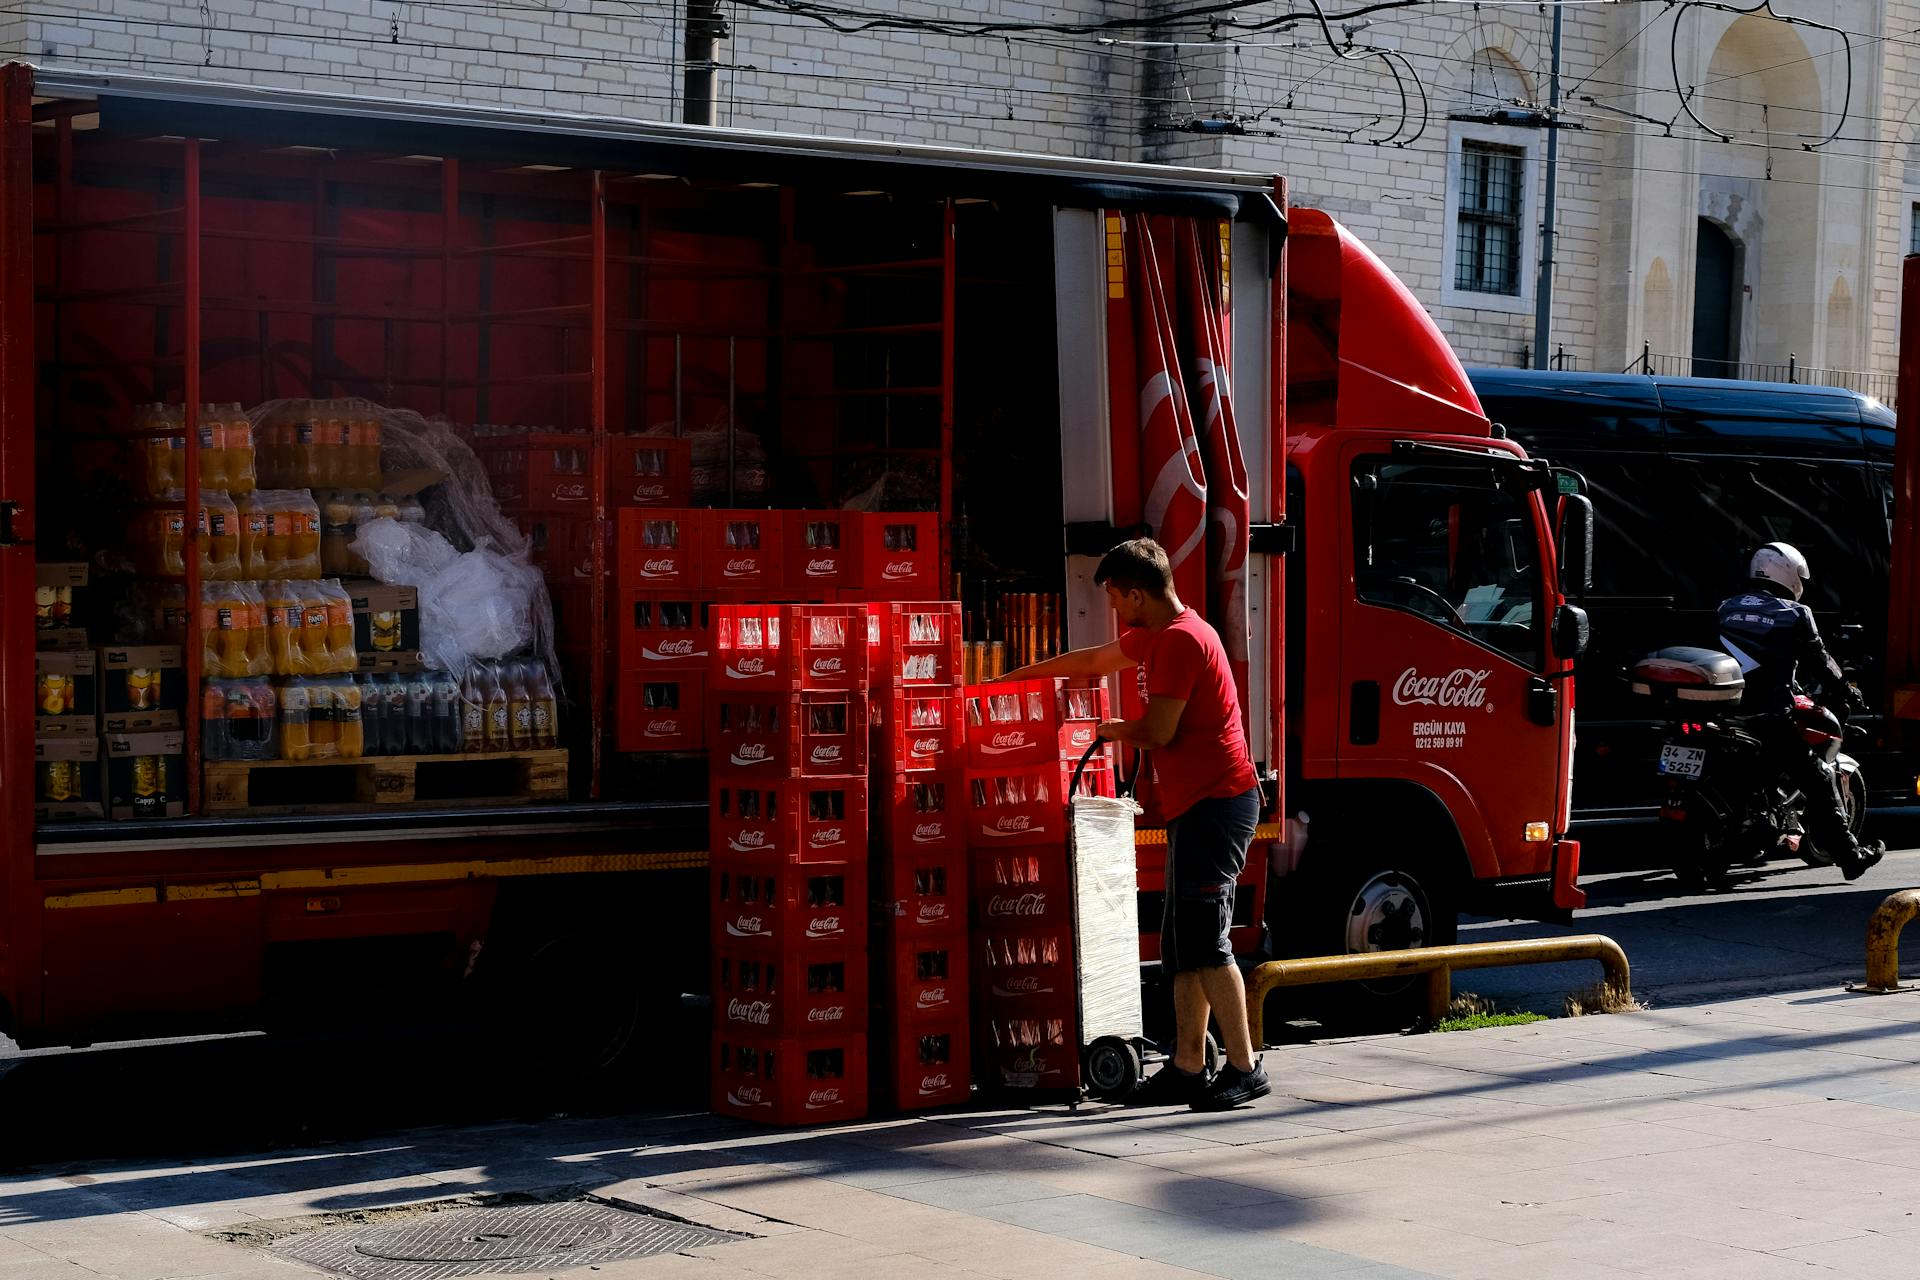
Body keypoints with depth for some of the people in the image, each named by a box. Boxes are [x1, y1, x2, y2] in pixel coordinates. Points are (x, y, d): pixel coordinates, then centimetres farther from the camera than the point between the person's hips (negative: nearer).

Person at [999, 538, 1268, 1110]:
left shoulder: (1182, 639, -15)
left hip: (1216, 803, -11)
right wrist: (1017, 677, 39)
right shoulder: (1155, 636, 18)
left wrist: (1111, 729, 4)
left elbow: (1158, 731, -17)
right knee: (1183, 945, 9)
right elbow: (1091, 660, 33)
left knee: (1205, 941, -13)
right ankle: (1188, 1068, 11)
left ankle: (1245, 1068, -11)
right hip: (1194, 807, 11)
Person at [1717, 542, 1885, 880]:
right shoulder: (1795, 615, -1)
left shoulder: (1726, 609, 13)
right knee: (1820, 782, 3)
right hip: (1769, 719, -5)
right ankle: (1849, 856, 5)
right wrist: (1844, 690, 22)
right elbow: (1818, 662, 6)